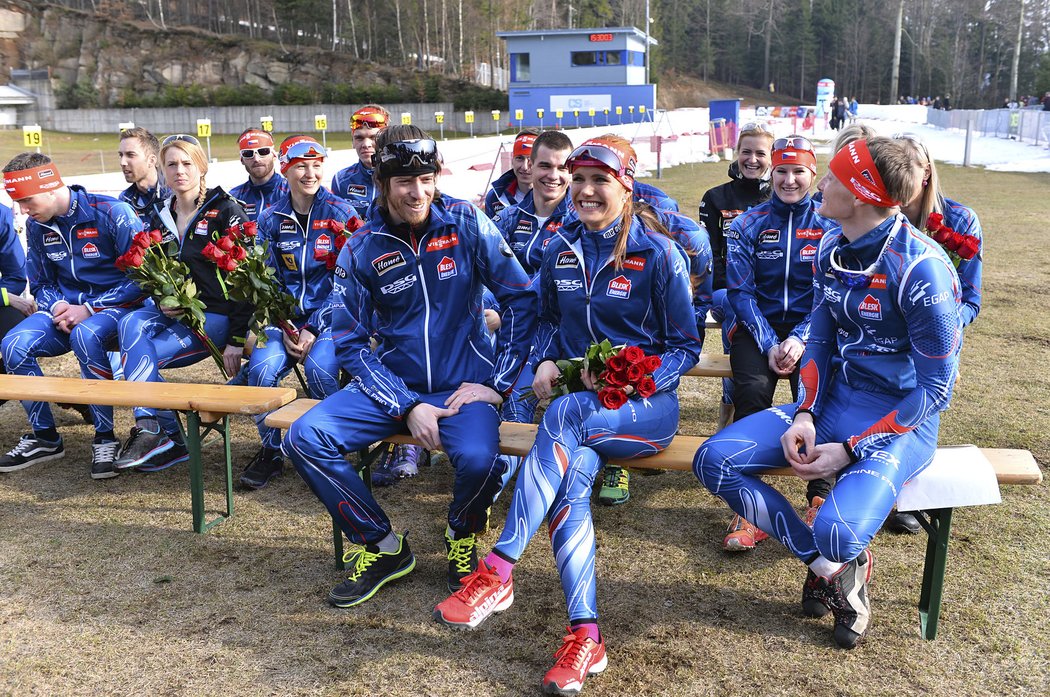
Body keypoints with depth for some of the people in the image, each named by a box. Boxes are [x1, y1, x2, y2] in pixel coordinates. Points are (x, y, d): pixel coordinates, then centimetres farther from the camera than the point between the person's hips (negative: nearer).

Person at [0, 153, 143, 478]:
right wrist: (57, 308, -9)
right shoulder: (36, 226, 5)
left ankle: (105, 438, -25)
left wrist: (89, 309, -19)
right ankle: (45, 437, -1)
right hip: (67, 306, 6)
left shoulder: (111, 213, -14)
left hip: (116, 304, -6)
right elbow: (41, 283, 16)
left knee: (85, 335, -38)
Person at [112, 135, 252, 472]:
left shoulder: (226, 210, -7)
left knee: (138, 358, -22)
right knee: (132, 325, -27)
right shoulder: (163, 218, 13)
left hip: (217, 313, -6)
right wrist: (163, 302, -2)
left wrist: (236, 339, -18)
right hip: (176, 309, 6)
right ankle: (151, 426, -28)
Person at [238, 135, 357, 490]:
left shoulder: (340, 214, -2)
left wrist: (313, 329, -15)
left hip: (330, 314, -3)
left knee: (319, 367, -30)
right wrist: (284, 329, -10)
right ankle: (270, 452, -1)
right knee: (262, 366, -24)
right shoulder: (270, 218, 7)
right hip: (288, 315, 3)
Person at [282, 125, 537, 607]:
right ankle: (383, 547, 2)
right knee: (304, 439, -18)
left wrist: (497, 383, -9)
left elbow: (521, 300, -3)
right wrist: (408, 407, -14)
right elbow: (350, 344, -2)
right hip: (392, 386, 3)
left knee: (478, 459, -33)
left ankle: (462, 536, 6)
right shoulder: (361, 250, -2)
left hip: (463, 384, -2)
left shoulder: (466, 223, -4)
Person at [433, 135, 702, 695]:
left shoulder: (659, 253, -5)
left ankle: (498, 571, -37)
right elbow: (548, 319, 21)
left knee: (565, 415, -37)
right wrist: (545, 360, -1)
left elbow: (686, 346, -2)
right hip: (579, 397, 4)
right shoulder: (560, 249, 9)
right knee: (573, 473, -31)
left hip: (645, 404, -4)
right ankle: (585, 634, -31)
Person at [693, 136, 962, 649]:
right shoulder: (832, 247, 1)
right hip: (833, 399, 7)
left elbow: (936, 387, -16)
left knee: (837, 534, -33)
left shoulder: (920, 267, -21)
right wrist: (804, 415, -7)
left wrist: (849, 450, -19)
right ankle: (827, 567, 2)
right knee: (713, 461, -11)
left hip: (900, 420, -7)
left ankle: (838, 558, 9)